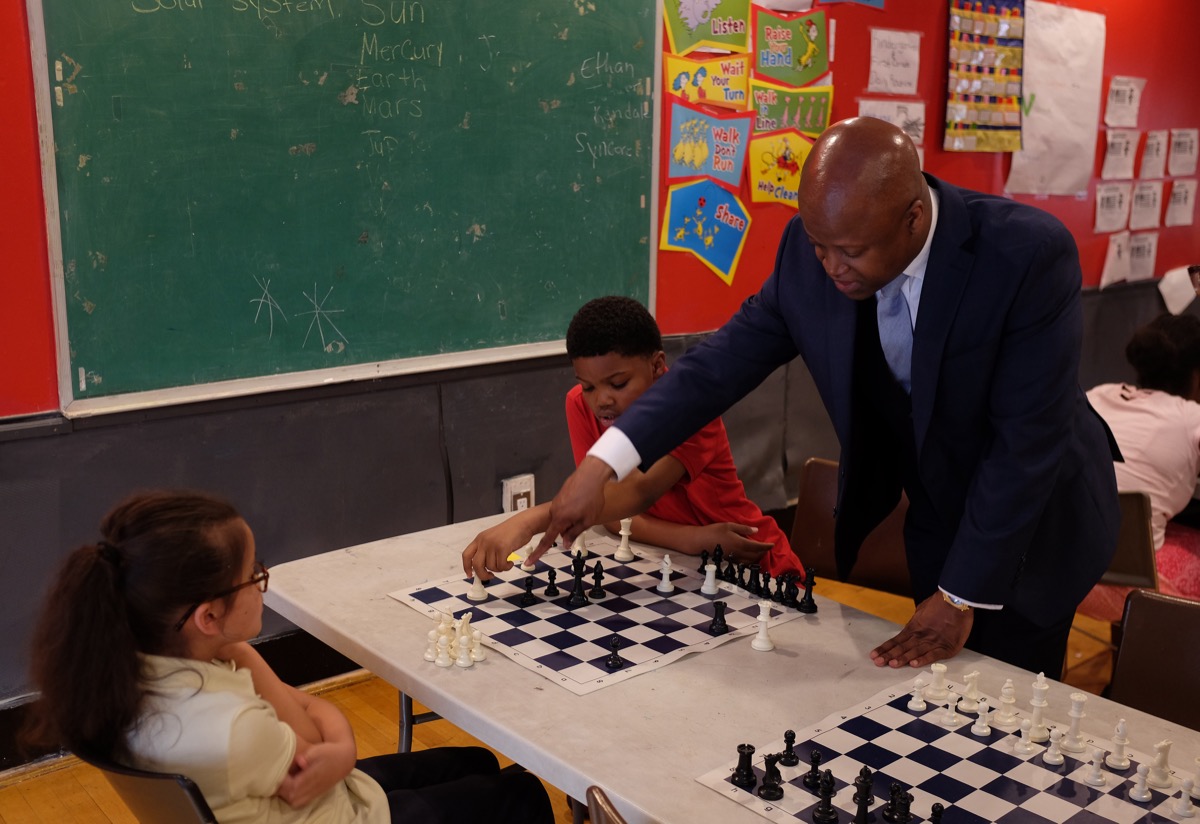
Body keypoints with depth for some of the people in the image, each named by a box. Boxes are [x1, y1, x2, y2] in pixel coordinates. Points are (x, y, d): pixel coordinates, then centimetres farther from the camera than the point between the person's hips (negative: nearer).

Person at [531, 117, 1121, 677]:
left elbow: (1026, 439, -27)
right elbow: (727, 359, -11)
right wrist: (602, 464, -19)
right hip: (933, 524, 4)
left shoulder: (1028, 255, -30)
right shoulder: (811, 249, -17)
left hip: (1034, 528, -3)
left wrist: (962, 595, -22)